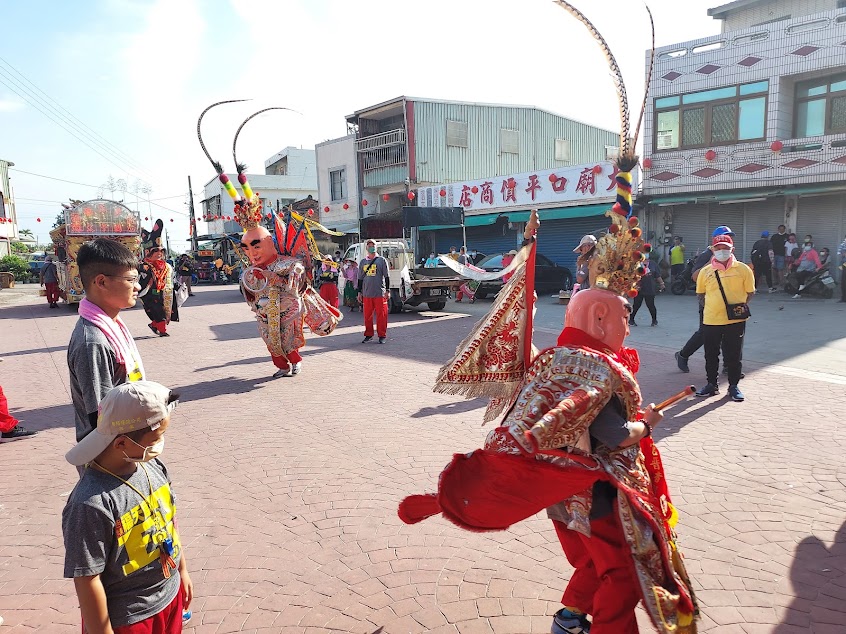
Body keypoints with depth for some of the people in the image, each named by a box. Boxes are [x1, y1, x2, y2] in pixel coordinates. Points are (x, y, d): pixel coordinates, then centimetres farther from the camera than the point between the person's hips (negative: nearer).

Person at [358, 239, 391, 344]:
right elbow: (360, 278, 18)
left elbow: (387, 276, 3)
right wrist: (359, 292, 13)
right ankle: (368, 334, 17)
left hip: (379, 293, -3)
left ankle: (382, 335, 7)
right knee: (367, 315, 6)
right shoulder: (363, 262, 14)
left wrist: (387, 291, -2)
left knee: (381, 315, -2)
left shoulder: (382, 260, 4)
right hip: (366, 294, 3)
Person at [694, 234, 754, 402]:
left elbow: (750, 292, 5)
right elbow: (701, 294, 13)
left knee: (733, 355, 7)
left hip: (735, 320, -2)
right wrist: (714, 306, 8)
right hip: (710, 320, 2)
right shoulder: (705, 271, 2)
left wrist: (737, 306, 2)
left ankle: (733, 386, 22)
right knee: (711, 355, 10)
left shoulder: (743, 269, -2)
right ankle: (711, 385, 24)